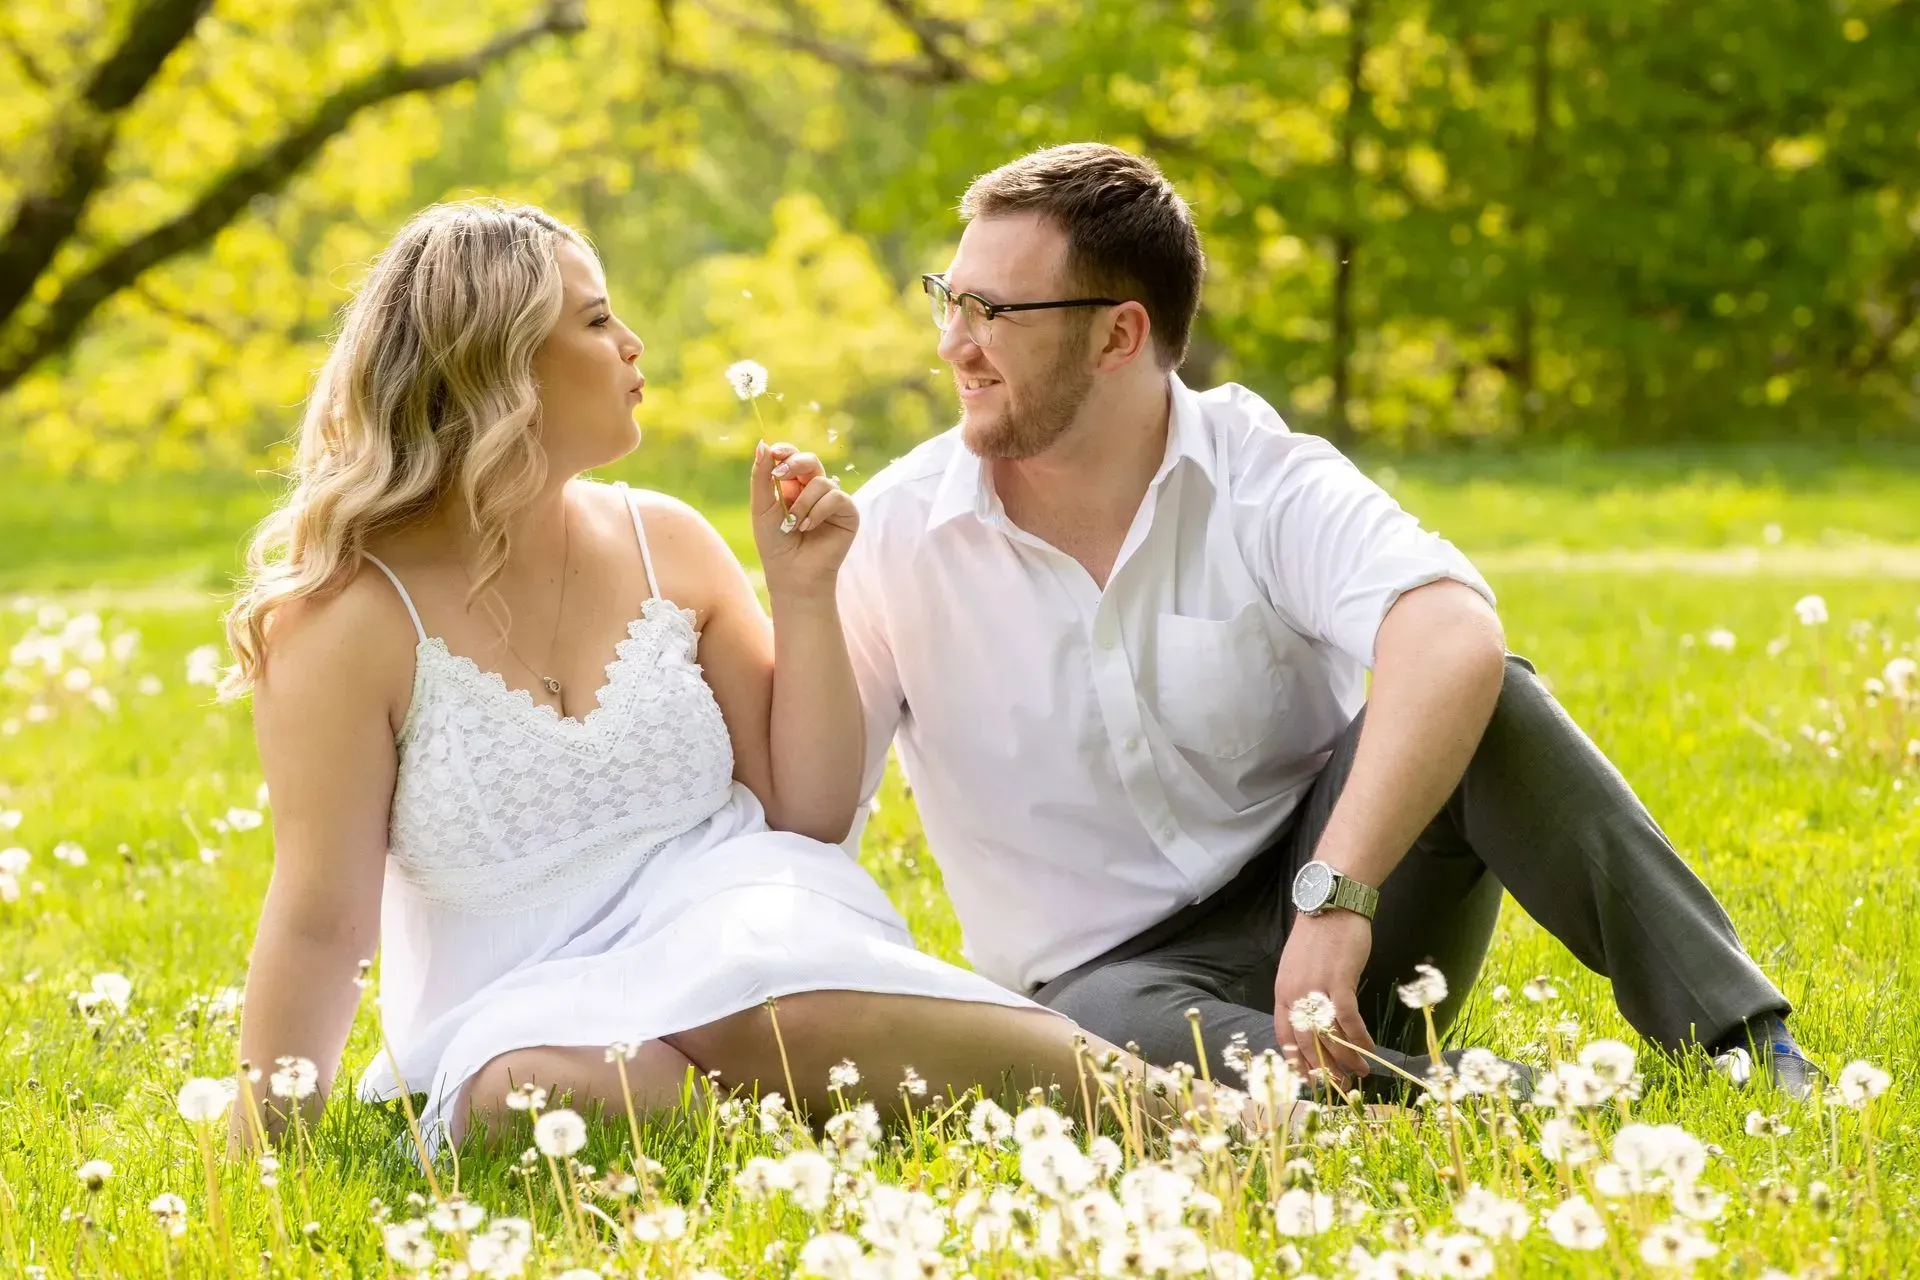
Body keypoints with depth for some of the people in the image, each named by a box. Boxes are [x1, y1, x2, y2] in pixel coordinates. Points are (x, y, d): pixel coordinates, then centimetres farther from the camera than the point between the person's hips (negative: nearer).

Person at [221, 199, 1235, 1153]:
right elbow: (319, 922, -8)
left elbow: (810, 813, 12)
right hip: (522, 1012, -2)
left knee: (769, 1006, -35)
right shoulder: (353, 615, -8)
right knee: (537, 1095, -39)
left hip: (733, 930, 2)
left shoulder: (665, 543, 7)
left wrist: (803, 594, 1)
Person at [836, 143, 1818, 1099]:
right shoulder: (896, 534, -4)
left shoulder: (1264, 478, -10)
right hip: (1111, 973, 0)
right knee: (1104, 1034, -38)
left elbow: (1455, 642, -31)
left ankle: (1741, 1042, -31)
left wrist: (1333, 898, -44)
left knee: (1484, 700, -27)